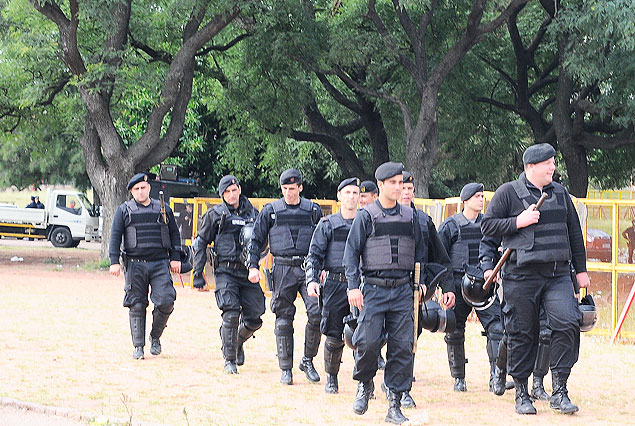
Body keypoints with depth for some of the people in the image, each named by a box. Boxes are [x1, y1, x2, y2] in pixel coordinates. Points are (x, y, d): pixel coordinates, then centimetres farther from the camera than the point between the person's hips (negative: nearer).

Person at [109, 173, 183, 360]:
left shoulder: (164, 209, 13)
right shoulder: (124, 210, 8)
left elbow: (174, 234, 16)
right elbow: (115, 236, 5)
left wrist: (175, 258, 7)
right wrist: (114, 261, -4)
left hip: (160, 264, 1)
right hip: (135, 265, -1)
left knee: (165, 302, -12)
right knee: (137, 306, 0)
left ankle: (155, 337, 11)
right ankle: (138, 346, 8)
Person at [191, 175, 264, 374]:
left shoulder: (253, 213, 13)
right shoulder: (215, 214, 5)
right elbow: (200, 243, 9)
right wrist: (198, 273, 3)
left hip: (248, 271, 3)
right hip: (225, 270, -3)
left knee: (254, 318, 2)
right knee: (231, 315, -16)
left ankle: (238, 343, 34)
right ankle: (229, 360, -4)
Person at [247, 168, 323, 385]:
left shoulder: (313, 210, 10)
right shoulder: (270, 211, 8)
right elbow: (256, 239, 11)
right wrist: (253, 266, 2)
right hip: (283, 270, 0)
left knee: (317, 313, -13)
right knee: (283, 320, 1)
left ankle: (308, 360, 4)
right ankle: (286, 369, 8)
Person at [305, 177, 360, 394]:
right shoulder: (327, 225, 9)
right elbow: (314, 255, 6)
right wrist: (312, 280, -8)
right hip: (335, 285, 0)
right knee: (334, 336, 3)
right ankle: (331, 378, 20)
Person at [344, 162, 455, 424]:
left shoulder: (410, 217, 12)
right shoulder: (366, 216, 2)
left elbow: (419, 253, 19)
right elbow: (351, 252, 0)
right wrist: (353, 286, -10)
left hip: (402, 290, 3)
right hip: (373, 289, -3)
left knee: (403, 346, -3)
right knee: (368, 342, -11)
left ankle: (395, 405, 2)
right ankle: (365, 384, 18)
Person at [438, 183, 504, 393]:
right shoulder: (450, 225, 2)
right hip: (459, 284, -2)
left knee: (497, 327, -11)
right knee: (455, 332, 3)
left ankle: (496, 378, -12)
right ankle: (459, 378, 16)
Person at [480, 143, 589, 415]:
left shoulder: (560, 193, 15)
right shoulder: (508, 192, 1)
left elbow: (574, 233, 20)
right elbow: (487, 226, 0)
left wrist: (581, 270, 19)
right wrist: (518, 222, -13)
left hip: (558, 274, 3)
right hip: (521, 275, -3)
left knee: (568, 324, -13)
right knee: (522, 334, 1)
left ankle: (559, 391, -6)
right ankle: (521, 394, 14)